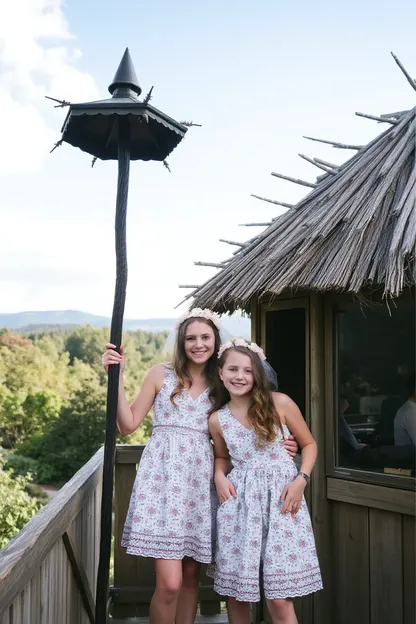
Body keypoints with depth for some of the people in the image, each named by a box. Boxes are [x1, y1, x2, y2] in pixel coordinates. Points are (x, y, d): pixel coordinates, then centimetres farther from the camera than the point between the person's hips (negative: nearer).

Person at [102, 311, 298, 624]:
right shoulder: (161, 374, 6)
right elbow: (129, 424, 3)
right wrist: (117, 376, -5)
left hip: (200, 479, 3)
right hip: (164, 475, -3)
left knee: (191, 575, 9)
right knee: (170, 583, -11)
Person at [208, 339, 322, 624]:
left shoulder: (279, 403, -4)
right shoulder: (217, 419, 3)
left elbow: (309, 444, 6)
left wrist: (301, 479, -8)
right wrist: (219, 476, 0)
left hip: (281, 498, -2)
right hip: (239, 501, 3)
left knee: (280, 598, -4)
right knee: (235, 591, 8)